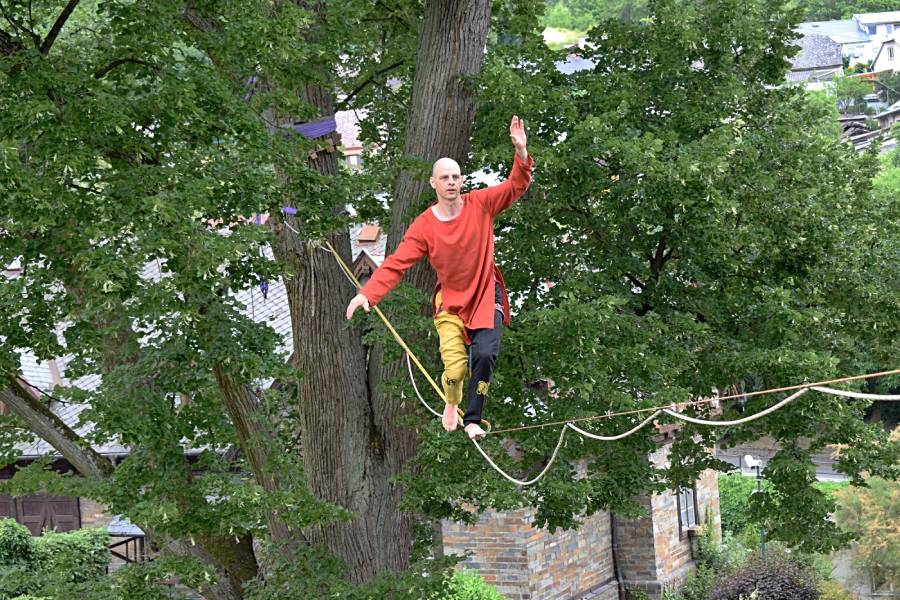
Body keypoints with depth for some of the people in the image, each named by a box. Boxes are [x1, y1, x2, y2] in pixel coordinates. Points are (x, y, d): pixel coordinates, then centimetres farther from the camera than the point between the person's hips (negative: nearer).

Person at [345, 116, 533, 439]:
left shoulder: (480, 204, -7)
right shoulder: (423, 227, -12)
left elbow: (516, 186, -9)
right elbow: (396, 264, -16)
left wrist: (521, 153, -28)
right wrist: (367, 293, -29)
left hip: (486, 295, 1)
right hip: (450, 300, -1)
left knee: (486, 355, -20)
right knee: (455, 368, -11)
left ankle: (473, 419, 0)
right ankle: (451, 404, 26)